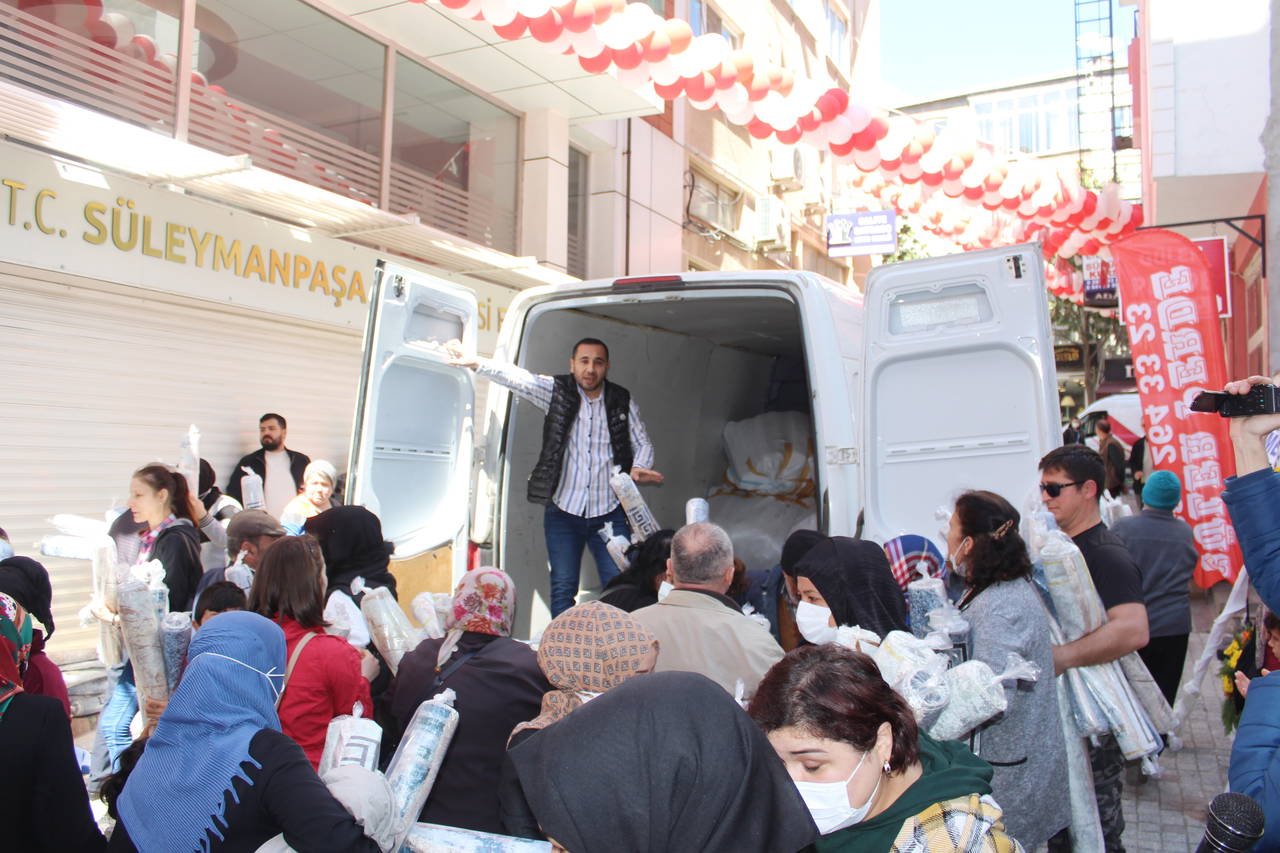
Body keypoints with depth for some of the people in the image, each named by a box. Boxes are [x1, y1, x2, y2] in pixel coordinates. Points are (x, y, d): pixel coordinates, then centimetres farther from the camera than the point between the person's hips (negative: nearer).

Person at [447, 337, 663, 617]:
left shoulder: (622, 401, 4)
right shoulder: (557, 391, 1)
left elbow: (643, 443, 10)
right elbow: (518, 377, -12)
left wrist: (639, 468, -12)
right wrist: (474, 362, -28)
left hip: (609, 513, 1)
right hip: (563, 510, 0)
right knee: (563, 588, 4)